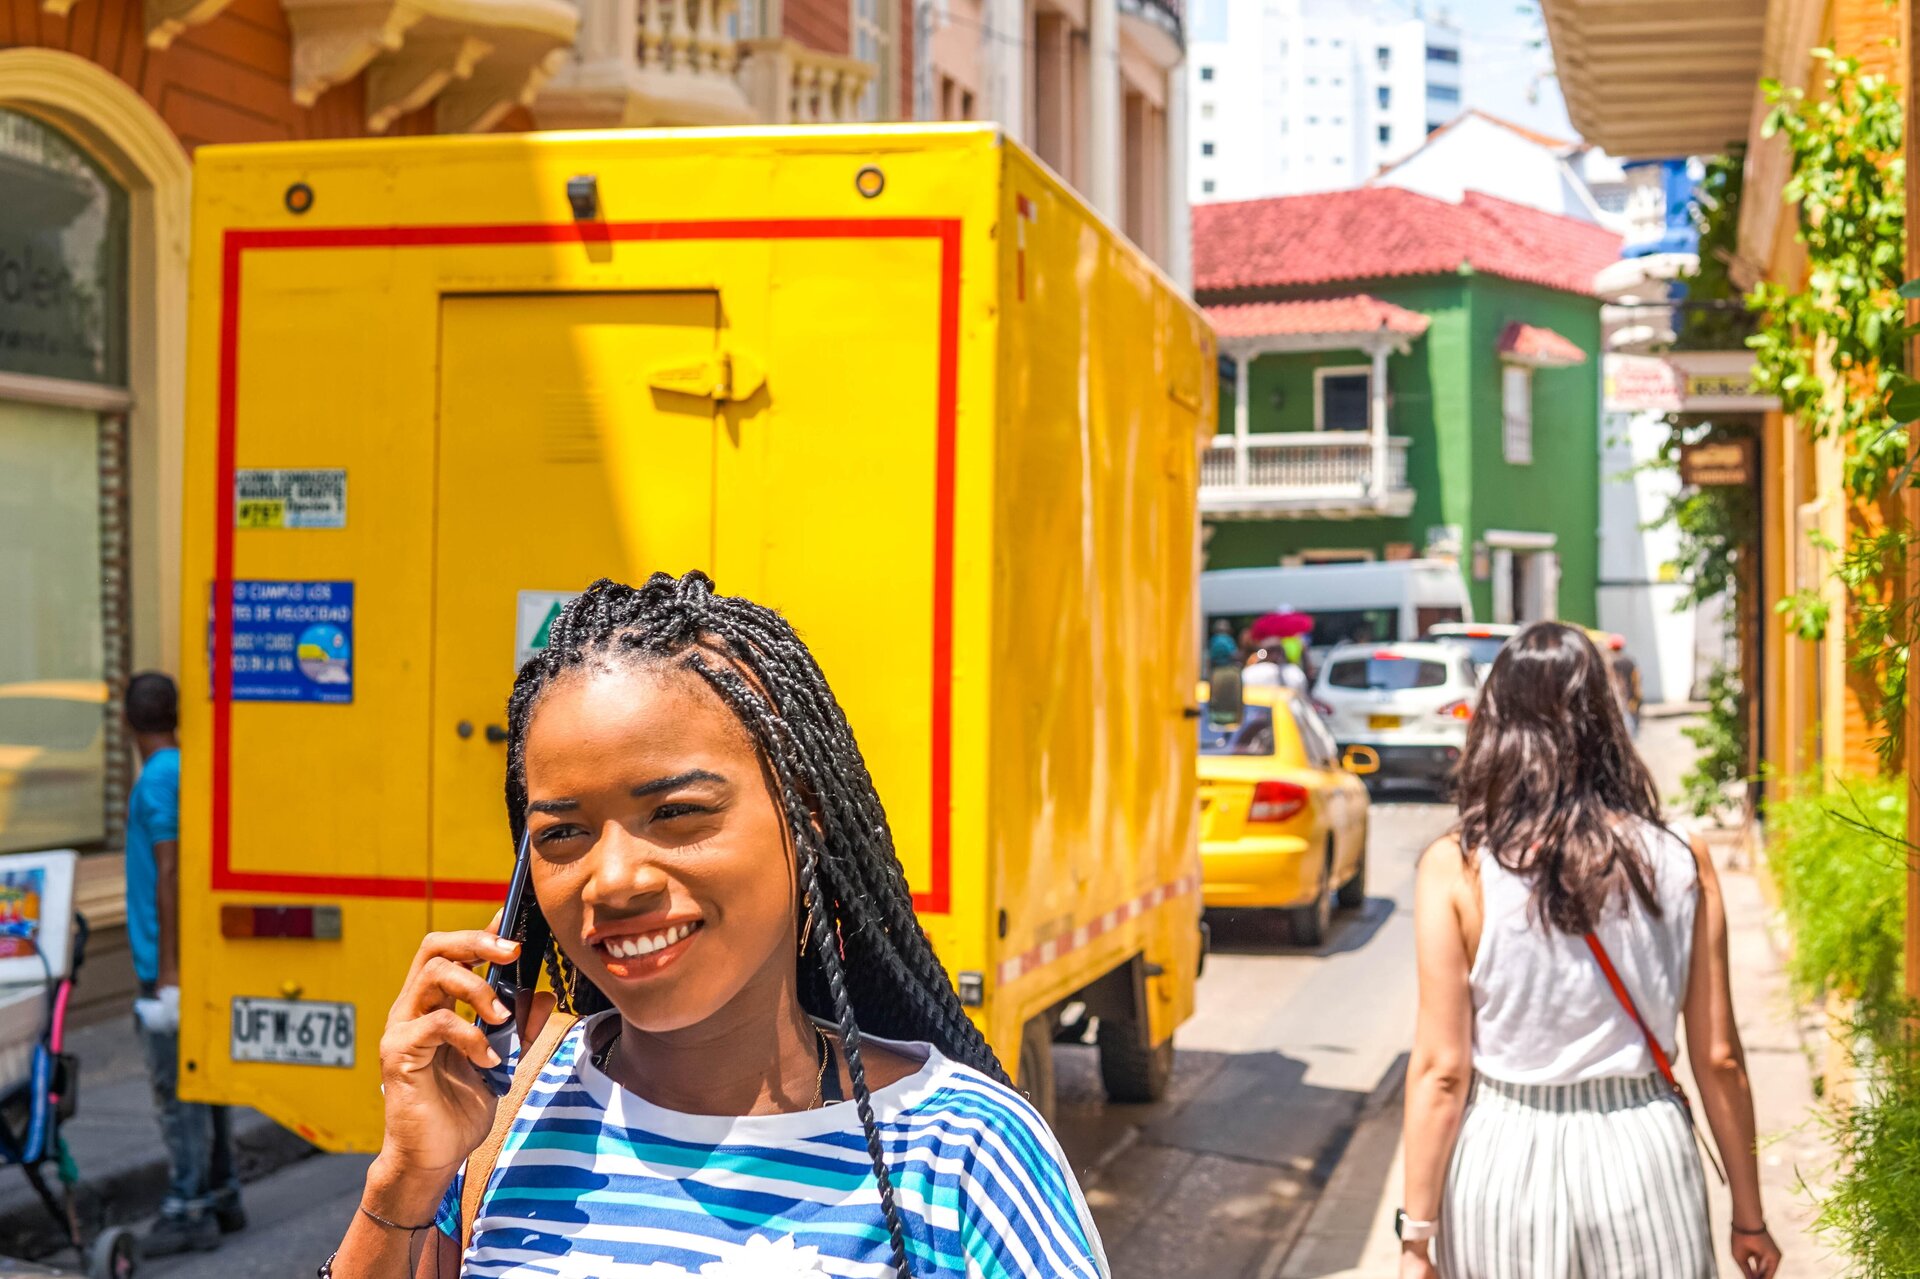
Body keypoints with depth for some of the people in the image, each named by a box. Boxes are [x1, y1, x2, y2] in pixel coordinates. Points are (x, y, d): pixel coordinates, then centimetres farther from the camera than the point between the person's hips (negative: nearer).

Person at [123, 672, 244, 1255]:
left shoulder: (158, 780, -15)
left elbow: (168, 875, -18)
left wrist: (167, 971, -18)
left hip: (171, 962, -9)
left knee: (176, 1089, -5)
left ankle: (189, 1212, -1)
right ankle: (221, 1199, 21)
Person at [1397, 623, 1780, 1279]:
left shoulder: (1454, 869, -9)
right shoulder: (1680, 863, -4)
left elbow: (1440, 1070, -9)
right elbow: (1718, 1058, 0)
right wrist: (1749, 1217, 12)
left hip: (1504, 1161, -1)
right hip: (1640, 1153, 1)